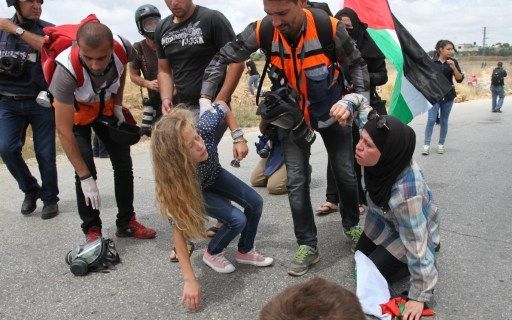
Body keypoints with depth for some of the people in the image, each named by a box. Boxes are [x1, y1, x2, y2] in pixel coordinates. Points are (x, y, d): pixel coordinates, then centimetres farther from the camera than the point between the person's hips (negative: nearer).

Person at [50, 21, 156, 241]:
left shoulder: (123, 48, -30)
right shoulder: (66, 70, -40)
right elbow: (64, 131, -34)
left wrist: (118, 105, -4)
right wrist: (85, 178, -32)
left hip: (106, 108, 4)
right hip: (75, 111, -3)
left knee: (124, 165, 1)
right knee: (85, 171, -14)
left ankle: (126, 223, 16)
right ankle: (92, 230, 5)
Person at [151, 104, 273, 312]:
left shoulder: (204, 128, -40)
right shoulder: (175, 179, -44)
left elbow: (222, 106, -16)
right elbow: (179, 231, -36)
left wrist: (238, 137, -20)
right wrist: (189, 280, -36)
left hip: (214, 175, 4)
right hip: (194, 193, -4)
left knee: (255, 203, -1)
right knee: (237, 220, -20)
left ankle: (245, 252, 22)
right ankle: (212, 254, 10)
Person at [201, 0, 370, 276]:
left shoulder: (328, 26, -25)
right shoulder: (263, 30, -22)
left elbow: (356, 64, -9)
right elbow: (223, 58, -11)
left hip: (330, 110, 0)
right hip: (292, 115, 1)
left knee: (345, 173, 11)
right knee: (296, 181, -2)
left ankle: (352, 225, 38)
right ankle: (307, 246, 12)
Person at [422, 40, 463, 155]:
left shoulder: (453, 62, 2)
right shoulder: (432, 62, -2)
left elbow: (459, 79, -4)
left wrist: (453, 67, -16)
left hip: (448, 95, 2)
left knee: (444, 121, 7)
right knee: (431, 119, -10)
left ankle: (441, 144, 16)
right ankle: (426, 145, -6)